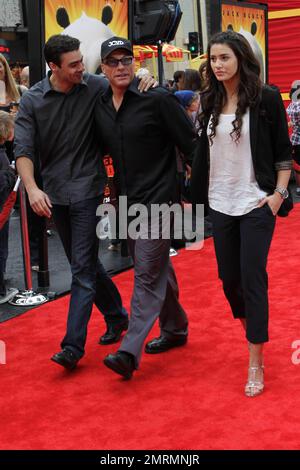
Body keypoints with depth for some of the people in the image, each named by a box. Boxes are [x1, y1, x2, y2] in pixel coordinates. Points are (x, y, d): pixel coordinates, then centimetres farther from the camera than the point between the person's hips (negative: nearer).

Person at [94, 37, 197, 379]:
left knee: (148, 275, -8)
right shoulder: (100, 108, 8)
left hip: (157, 200, -7)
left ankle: (130, 352, -11)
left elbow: (191, 146, -9)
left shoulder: (158, 100, -11)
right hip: (127, 202, 7)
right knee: (157, 270, 18)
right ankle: (175, 330, 33)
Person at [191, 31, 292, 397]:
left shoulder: (266, 98, -7)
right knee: (229, 276, 11)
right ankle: (251, 331, 37)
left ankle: (256, 363, 3)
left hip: (256, 204, -5)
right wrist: (193, 195, 11)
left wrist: (279, 193, -11)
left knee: (252, 278, -6)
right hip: (220, 203, 5)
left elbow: (283, 152, -3)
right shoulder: (210, 101, 6)